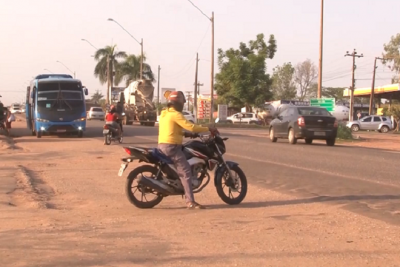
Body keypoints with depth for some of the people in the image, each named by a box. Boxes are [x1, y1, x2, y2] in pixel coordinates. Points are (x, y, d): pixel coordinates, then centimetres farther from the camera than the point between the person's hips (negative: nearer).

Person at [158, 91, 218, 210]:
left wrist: (185, 134, 26)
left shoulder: (164, 114, 17)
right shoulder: (175, 114, -12)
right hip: (172, 147, -10)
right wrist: (208, 129, -11)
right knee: (185, 172, -13)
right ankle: (190, 201, -21)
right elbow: (191, 127, -19)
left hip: (162, 146, 10)